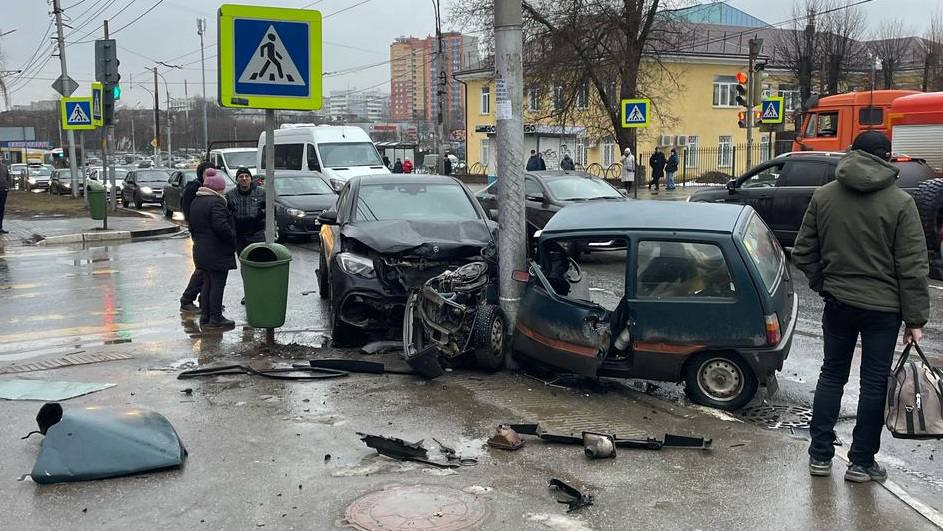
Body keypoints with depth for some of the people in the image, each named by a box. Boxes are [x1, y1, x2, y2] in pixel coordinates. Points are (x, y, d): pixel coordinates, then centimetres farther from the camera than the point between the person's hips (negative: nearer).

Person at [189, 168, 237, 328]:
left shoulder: (195, 202, 15)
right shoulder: (216, 202, -16)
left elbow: (192, 226, 20)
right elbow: (221, 226, -25)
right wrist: (232, 239, -14)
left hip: (200, 251, 9)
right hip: (217, 253, -9)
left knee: (207, 283, 16)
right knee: (218, 284, -2)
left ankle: (205, 315, 19)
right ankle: (215, 318, 1)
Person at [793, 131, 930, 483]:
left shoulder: (823, 196, 0)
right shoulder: (900, 203, -11)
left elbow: (803, 254, 3)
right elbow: (913, 268, -11)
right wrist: (915, 319, -6)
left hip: (838, 302, 3)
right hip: (883, 307, -3)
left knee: (832, 375, 14)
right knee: (874, 382, 7)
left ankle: (820, 455, 18)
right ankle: (861, 462, 15)